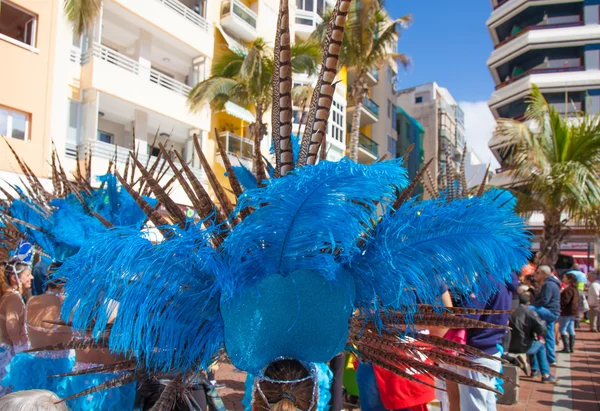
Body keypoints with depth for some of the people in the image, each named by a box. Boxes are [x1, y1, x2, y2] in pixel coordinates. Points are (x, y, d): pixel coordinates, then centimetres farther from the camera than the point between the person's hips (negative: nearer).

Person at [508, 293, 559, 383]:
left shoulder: (510, 312, -1)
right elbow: (542, 329, -13)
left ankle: (535, 370, 52)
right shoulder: (530, 313, -7)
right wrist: (538, 334, 11)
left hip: (509, 347, 5)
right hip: (523, 347, -4)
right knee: (540, 345, 28)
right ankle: (546, 375, 27)